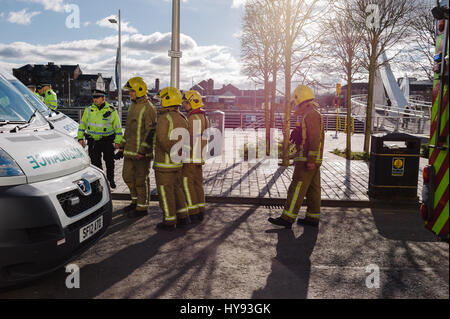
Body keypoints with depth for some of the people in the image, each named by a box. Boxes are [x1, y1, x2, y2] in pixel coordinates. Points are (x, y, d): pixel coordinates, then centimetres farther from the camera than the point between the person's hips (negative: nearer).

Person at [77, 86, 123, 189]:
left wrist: (117, 141, -4)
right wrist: (80, 138, 7)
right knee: (95, 162, 6)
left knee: (109, 162, 6)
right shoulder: (89, 110, 5)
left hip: (107, 141, -2)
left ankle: (110, 180, 25)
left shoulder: (111, 111, -3)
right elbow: (82, 124, 13)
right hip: (93, 141, 2)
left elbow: (118, 127, 0)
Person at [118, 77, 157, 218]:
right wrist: (122, 146, 21)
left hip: (142, 152, -9)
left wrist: (143, 151, -22)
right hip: (130, 150, 9)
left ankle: (142, 207, 12)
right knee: (128, 176, 16)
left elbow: (151, 132, -19)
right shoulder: (132, 106, 16)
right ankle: (136, 201, 32)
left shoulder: (148, 108, -14)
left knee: (141, 179, 0)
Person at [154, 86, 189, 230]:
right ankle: (183, 217, 21)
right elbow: (186, 140, 12)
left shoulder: (164, 118, -16)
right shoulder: (182, 119, 8)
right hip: (177, 164, 8)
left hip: (164, 163, -7)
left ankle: (169, 221, 11)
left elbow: (163, 139, -27)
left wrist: (172, 152, -14)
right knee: (177, 189, 18)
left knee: (165, 193, 3)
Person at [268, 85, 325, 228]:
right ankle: (313, 218, 17)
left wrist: (310, 161, -23)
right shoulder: (314, 114, 19)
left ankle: (287, 218, -5)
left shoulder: (311, 114, -14)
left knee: (297, 188, -8)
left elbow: (314, 139, -21)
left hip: (307, 160, -10)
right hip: (313, 160, 10)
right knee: (312, 189, 11)